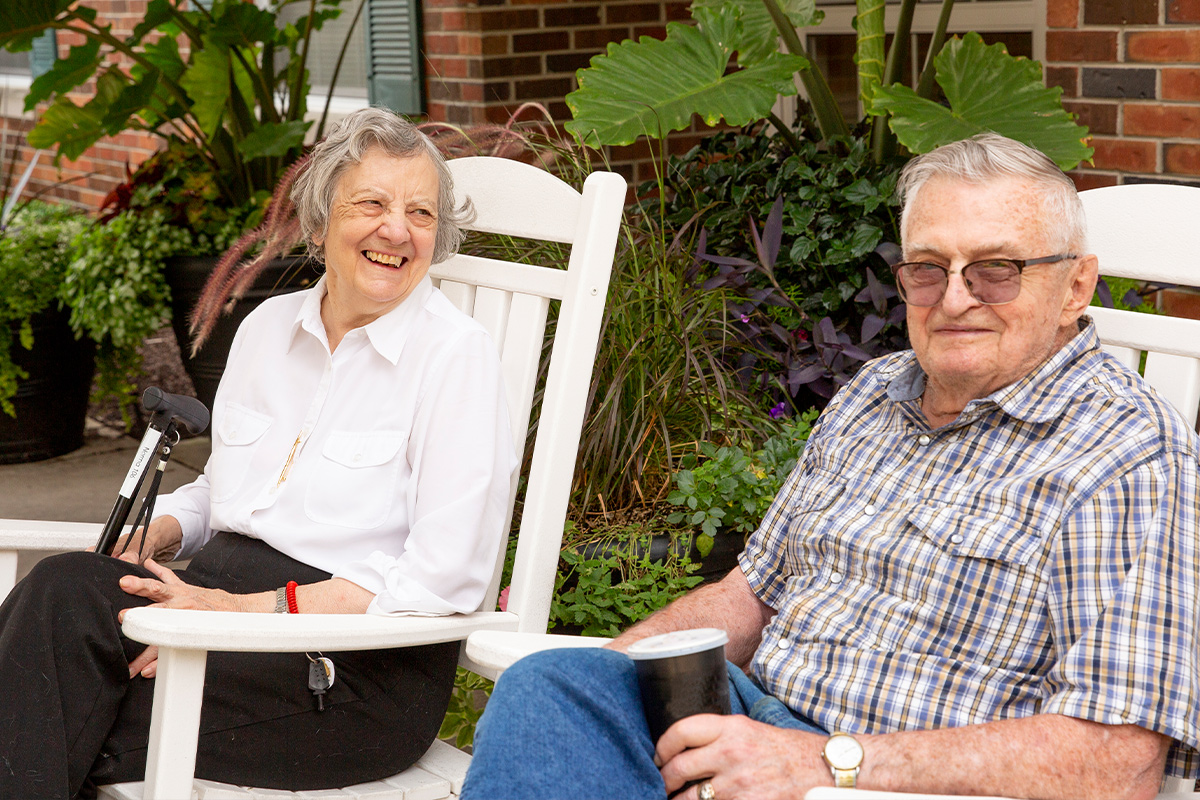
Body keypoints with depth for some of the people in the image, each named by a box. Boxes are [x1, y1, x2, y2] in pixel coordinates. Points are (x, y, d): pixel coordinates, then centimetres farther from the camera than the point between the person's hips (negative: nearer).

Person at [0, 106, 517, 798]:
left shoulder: (456, 353, -7)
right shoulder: (269, 326, 14)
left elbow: (446, 579, -14)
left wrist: (242, 609, -18)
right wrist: (159, 531, 1)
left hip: (366, 666, -6)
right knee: (65, 587, -26)